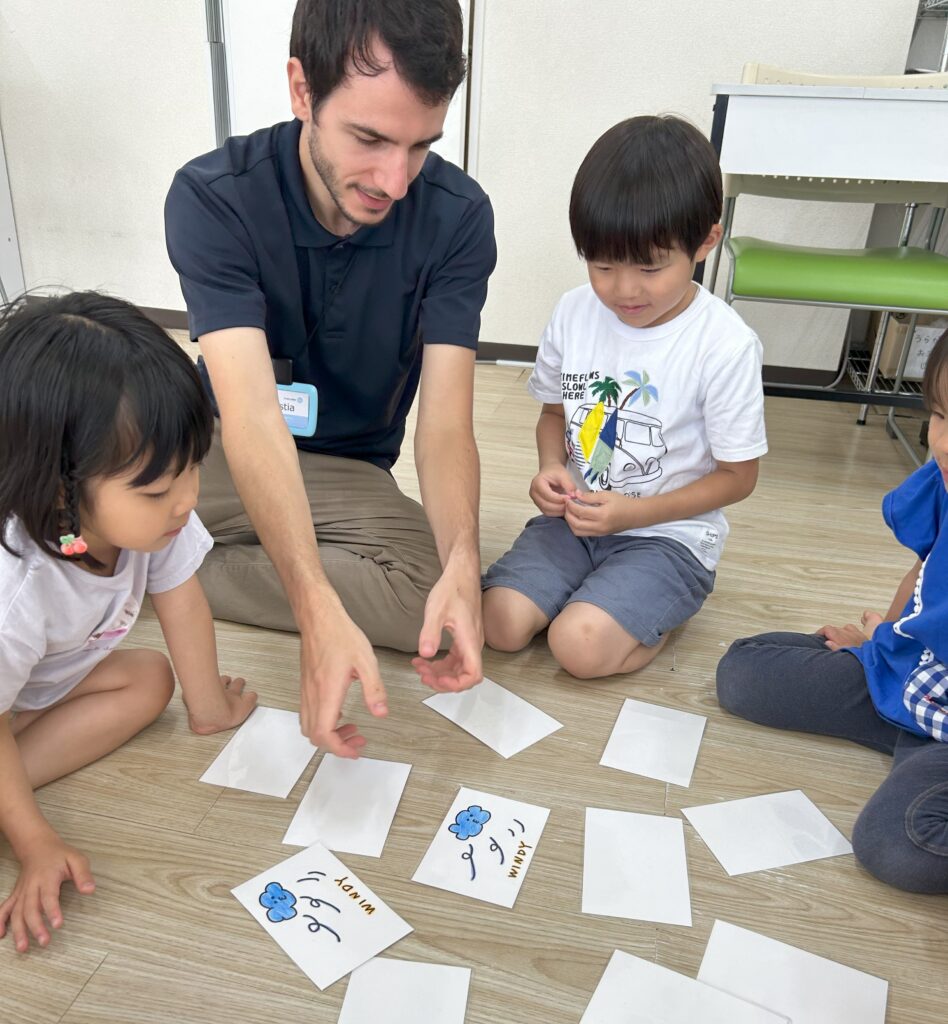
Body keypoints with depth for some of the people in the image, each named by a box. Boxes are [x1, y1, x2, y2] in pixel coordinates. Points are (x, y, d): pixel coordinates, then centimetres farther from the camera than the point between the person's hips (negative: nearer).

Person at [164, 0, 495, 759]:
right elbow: (252, 415, -31)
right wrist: (320, 612, -44)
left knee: (438, 594, -28)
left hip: (346, 472, 3)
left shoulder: (458, 217, -17)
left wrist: (462, 561, -39)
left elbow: (446, 421, -20)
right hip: (214, 453, -2)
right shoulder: (212, 199, -21)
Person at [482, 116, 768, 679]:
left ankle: (669, 612, 5)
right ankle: (602, 590, 9)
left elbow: (738, 476, -9)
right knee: (501, 624, -16)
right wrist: (551, 467, -10)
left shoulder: (726, 345, -17)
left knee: (579, 645, -24)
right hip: (576, 518, 4)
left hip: (667, 534, -4)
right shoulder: (576, 312, -3)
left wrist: (632, 512, -19)